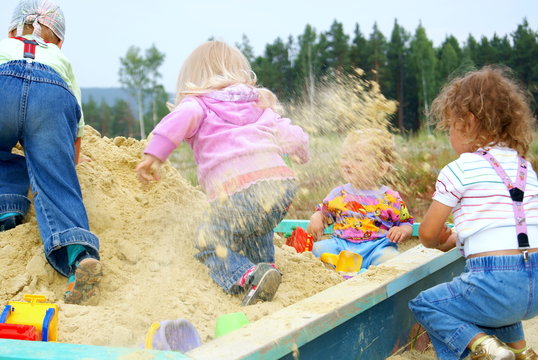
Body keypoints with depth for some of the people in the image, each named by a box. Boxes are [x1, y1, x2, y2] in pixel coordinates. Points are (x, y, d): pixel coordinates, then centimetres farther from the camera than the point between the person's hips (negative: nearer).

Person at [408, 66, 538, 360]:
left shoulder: (459, 170, -4)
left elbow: (428, 234, 1)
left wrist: (441, 242, 24)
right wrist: (456, 238, 29)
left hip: (495, 279, -8)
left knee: (422, 305, 13)